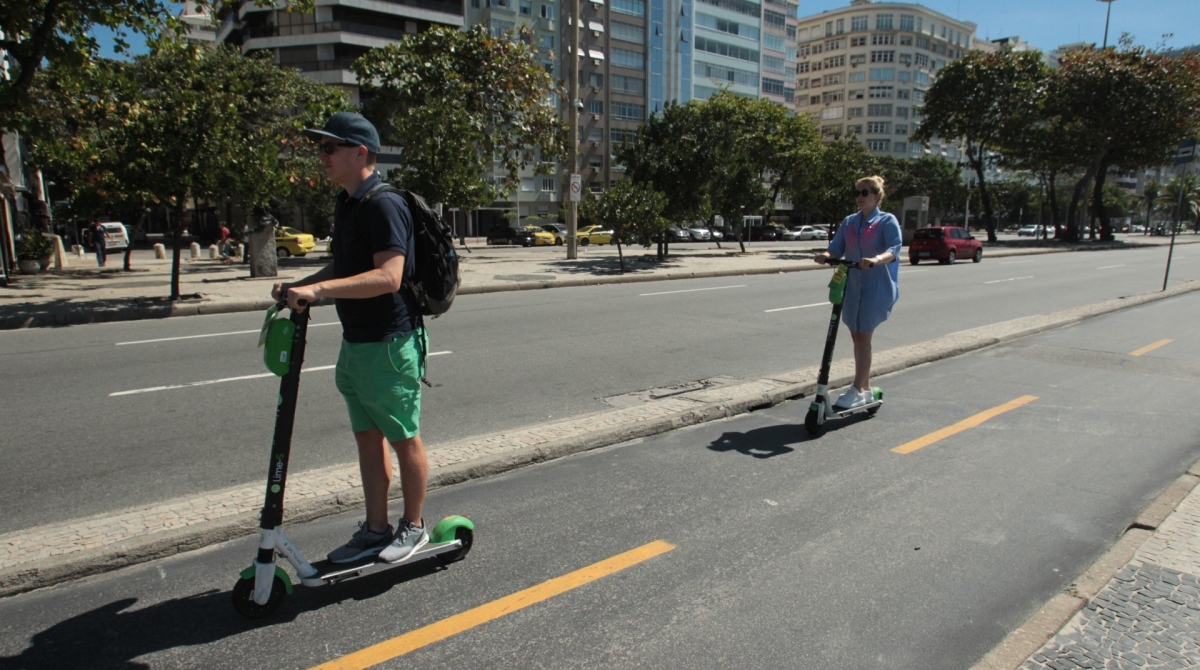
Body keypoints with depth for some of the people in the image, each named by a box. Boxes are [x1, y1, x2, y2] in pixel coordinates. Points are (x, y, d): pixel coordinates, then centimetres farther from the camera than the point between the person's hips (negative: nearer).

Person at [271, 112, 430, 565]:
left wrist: (319, 289, -32)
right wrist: (298, 287, 11)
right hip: (356, 342, 10)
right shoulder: (346, 205, 13)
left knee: (404, 440, 6)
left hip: (389, 344, -10)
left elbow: (388, 277, -29)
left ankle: (413, 527, 24)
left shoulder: (384, 205, -17)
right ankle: (375, 529, 28)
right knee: (368, 439, 15)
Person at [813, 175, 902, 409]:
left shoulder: (887, 221, -4)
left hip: (877, 287, -5)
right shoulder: (849, 222, 11)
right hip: (852, 286, 6)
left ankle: (857, 390, -3)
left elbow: (894, 249, -18)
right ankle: (865, 389, 22)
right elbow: (837, 247, 2)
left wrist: (876, 259, -39)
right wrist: (826, 255, -21)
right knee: (857, 337, 10)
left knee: (863, 337, -7)